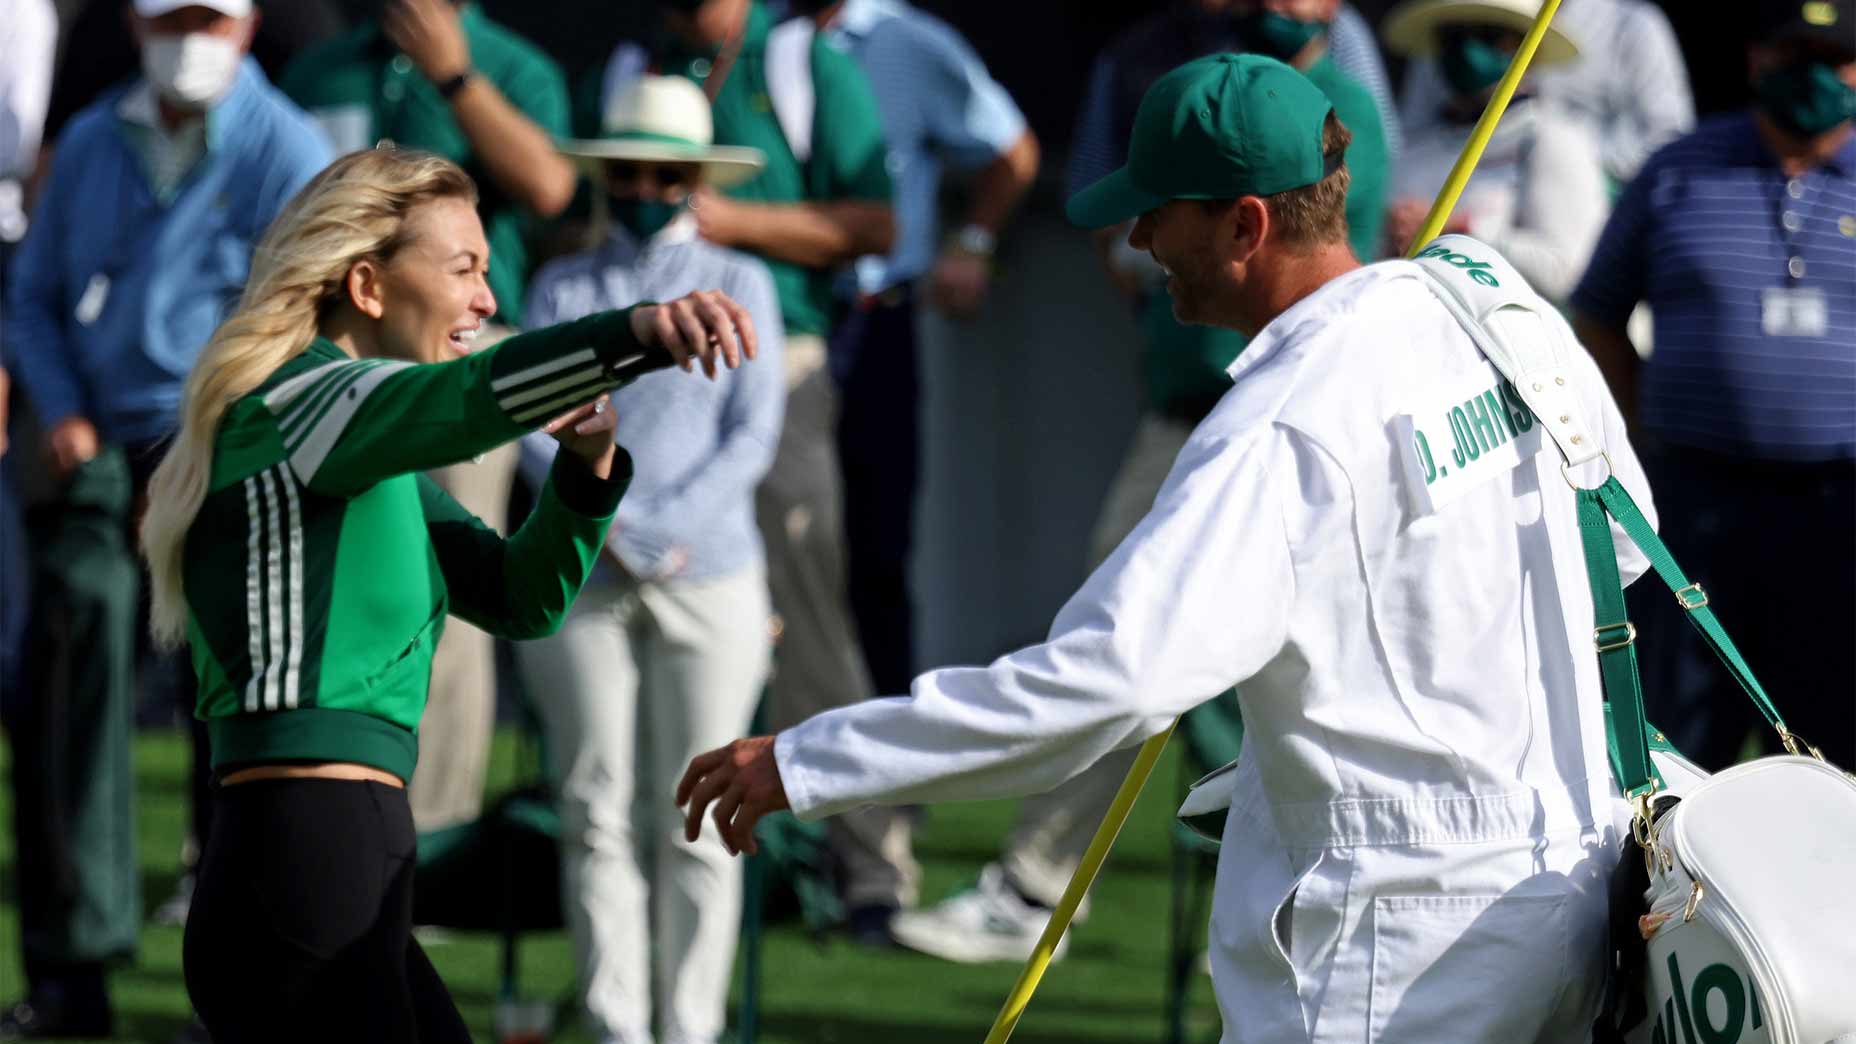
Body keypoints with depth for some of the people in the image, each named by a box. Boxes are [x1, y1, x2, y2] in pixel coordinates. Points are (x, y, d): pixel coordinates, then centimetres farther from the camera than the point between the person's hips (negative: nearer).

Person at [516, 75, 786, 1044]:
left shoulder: (737, 285, 9)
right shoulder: (564, 285, 10)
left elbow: (753, 434, 2)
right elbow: (535, 426, 2)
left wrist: (666, 529, -10)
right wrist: (615, 525, -11)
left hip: (709, 577, -1)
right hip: (580, 581, 1)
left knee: (696, 819, -2)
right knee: (597, 811, -2)